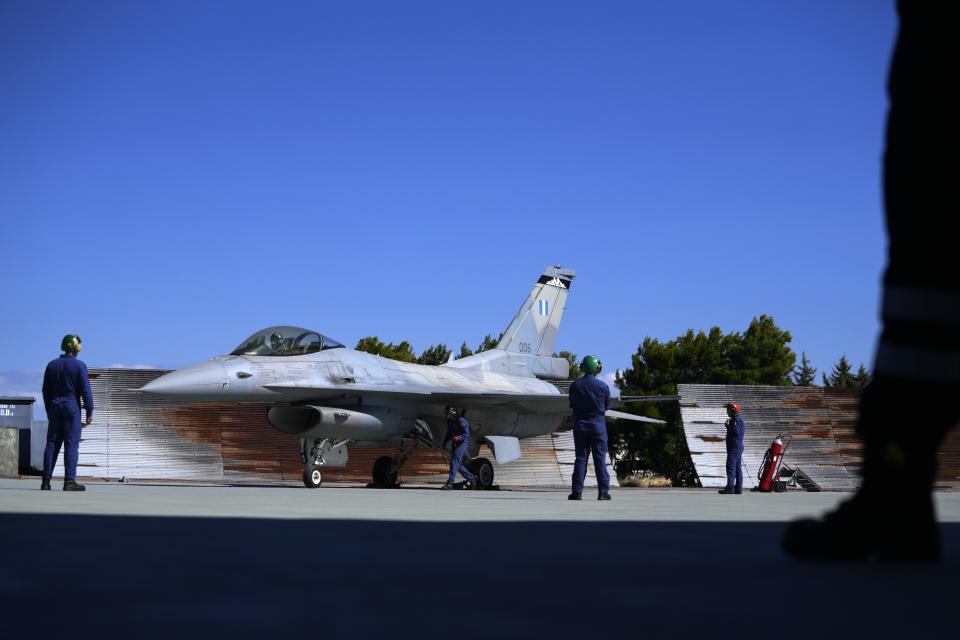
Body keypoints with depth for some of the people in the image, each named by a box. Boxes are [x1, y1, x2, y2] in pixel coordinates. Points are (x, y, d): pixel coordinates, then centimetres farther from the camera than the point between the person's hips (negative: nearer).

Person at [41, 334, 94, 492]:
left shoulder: (52, 365, 8)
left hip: (55, 408, 4)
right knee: (71, 444, -4)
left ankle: (46, 481, 4)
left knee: (52, 444, 6)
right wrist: (89, 412, -4)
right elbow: (86, 390, -9)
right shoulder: (79, 365, -6)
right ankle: (69, 481, -10)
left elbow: (46, 391, 12)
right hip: (72, 408, -4)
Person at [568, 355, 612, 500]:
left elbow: (572, 405, 4)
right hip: (598, 425, -1)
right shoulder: (603, 386, -7)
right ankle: (603, 491, 0)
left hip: (580, 424, 1)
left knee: (580, 458, 5)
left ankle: (576, 492, 2)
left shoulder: (575, 385, -4)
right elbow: (607, 406, 4)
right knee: (600, 458, 3)